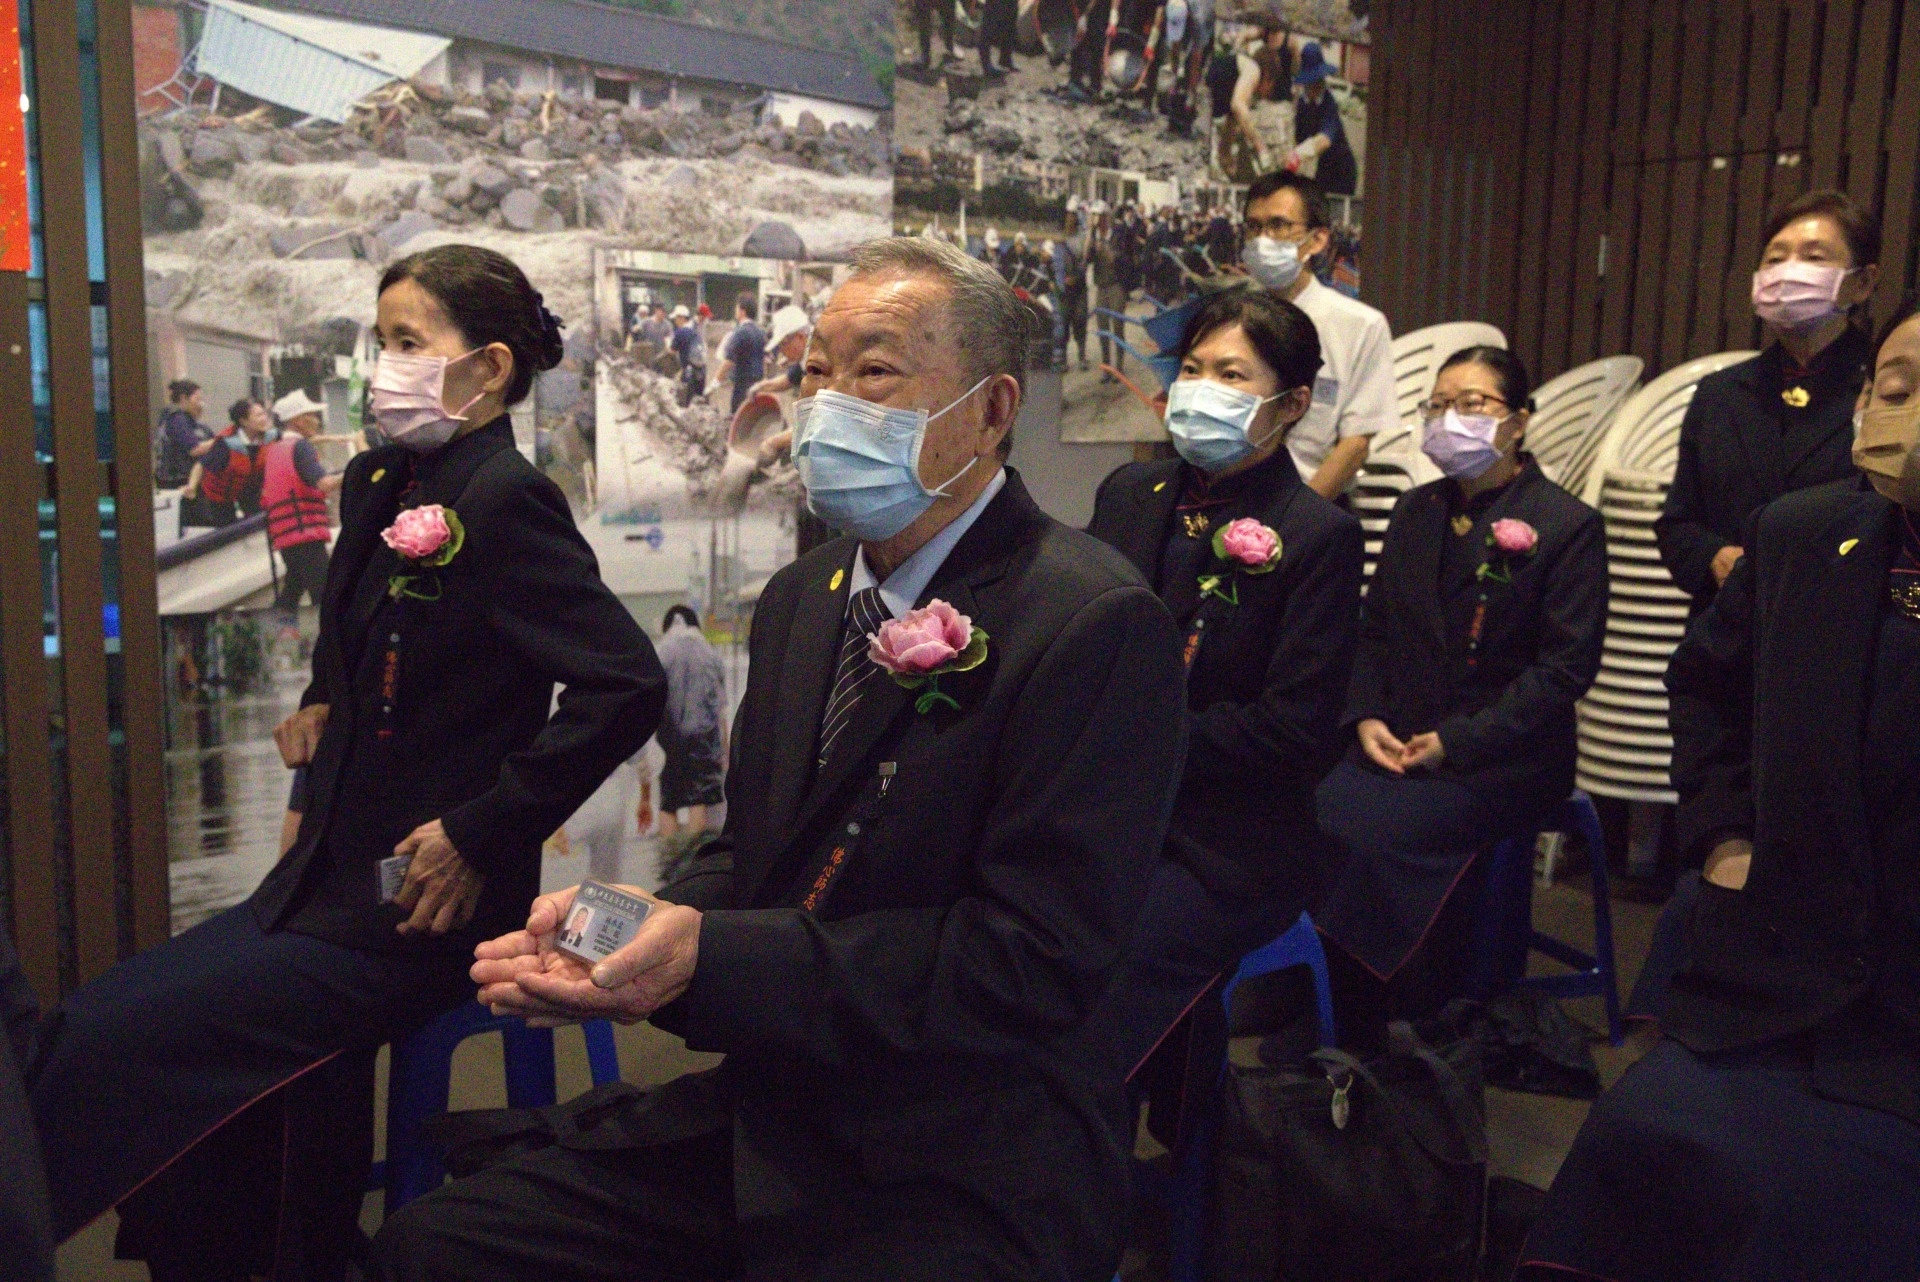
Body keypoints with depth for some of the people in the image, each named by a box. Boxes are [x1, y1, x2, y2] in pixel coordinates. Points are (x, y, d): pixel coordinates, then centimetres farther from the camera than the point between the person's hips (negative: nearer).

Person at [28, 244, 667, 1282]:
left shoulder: (505, 500, -18)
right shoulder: (380, 483, 9)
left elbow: (625, 686, -26)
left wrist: (479, 833, -21)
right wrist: (323, 699, 14)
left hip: (423, 909, -8)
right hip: (337, 876, 8)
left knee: (100, 1044, -11)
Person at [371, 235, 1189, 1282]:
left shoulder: (1096, 626, -16)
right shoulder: (802, 598, 11)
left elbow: (1035, 958, -20)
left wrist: (710, 960, -24)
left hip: (961, 1172, -7)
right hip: (765, 1119, 7)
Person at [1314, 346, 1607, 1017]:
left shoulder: (1568, 526, -2)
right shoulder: (1416, 511, 16)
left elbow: (1566, 666, -9)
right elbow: (1375, 628, 16)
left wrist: (1457, 741, -15)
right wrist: (1366, 717, -3)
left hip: (1505, 757, -5)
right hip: (1399, 740, 5)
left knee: (1380, 831, -30)